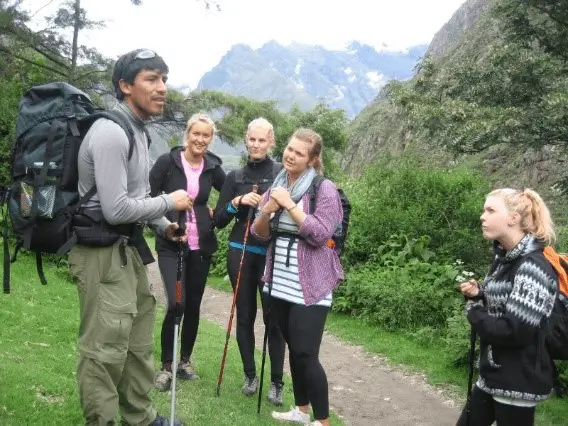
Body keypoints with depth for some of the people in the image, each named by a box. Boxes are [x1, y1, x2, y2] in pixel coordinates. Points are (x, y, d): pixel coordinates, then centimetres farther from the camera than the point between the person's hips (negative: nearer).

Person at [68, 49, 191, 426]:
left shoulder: (138, 131, 11)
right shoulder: (111, 132, -21)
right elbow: (116, 209, -25)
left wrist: (163, 224, 9)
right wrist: (169, 202, -13)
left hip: (128, 247, 11)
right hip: (102, 251, -10)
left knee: (138, 340, 20)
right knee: (105, 348, -4)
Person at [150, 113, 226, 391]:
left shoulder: (213, 168, 2)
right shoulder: (167, 162, -7)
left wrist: (216, 215, 2)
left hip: (201, 245, 4)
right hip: (170, 244, -3)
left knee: (193, 305, 10)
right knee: (176, 304, -15)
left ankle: (185, 360, 28)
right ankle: (166, 365, 4)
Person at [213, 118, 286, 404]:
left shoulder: (282, 173, -1)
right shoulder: (235, 177, 8)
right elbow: (219, 220, 5)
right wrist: (237, 201, -11)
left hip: (272, 254, -3)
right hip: (240, 253, 3)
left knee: (273, 317, -3)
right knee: (245, 315, 9)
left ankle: (276, 382, 8)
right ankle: (250, 375, 23)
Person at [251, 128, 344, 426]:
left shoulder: (324, 189, -9)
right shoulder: (276, 186, 10)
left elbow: (320, 234, -18)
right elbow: (259, 234, 10)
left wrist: (290, 205, -19)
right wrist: (267, 209, -10)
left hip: (310, 286, -6)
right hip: (279, 282, 6)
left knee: (306, 354, -7)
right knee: (293, 348, 14)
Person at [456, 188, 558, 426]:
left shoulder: (533, 267, -21)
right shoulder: (504, 258, 7)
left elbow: (515, 332, -27)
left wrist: (474, 313, -12)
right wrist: (478, 295, 0)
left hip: (518, 383, -9)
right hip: (494, 376, 9)